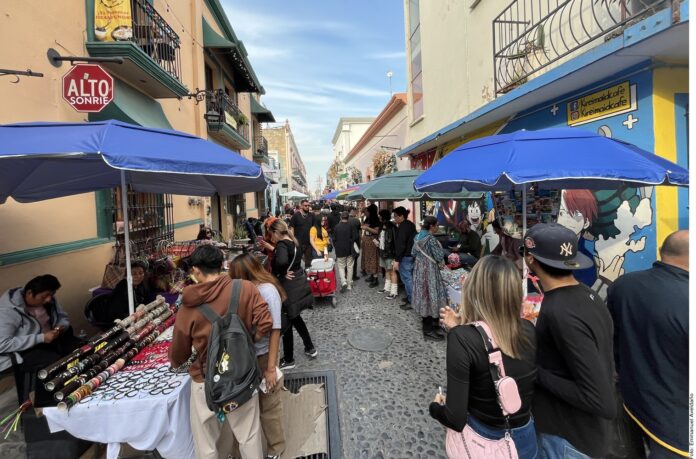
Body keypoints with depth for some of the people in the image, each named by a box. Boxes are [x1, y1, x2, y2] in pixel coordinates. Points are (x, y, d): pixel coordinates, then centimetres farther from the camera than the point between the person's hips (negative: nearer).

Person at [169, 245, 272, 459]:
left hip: (206, 381, 0)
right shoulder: (246, 288, -14)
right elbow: (265, 324, -17)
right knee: (249, 436, 19)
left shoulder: (189, 305, -10)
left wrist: (175, 363, 25)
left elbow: (179, 352, 2)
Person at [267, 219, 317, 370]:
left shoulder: (282, 244, -19)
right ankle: (310, 348, 37)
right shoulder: (293, 242, 8)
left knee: (286, 323, 7)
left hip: (289, 288, -9)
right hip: (300, 284, 9)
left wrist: (279, 273, -21)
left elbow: (281, 261, -38)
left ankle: (288, 360, 22)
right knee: (295, 317, 26)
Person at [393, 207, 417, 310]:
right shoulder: (411, 225, 11)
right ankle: (410, 297, 28)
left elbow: (400, 245, -23)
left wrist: (397, 260, -22)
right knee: (410, 277, 17)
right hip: (412, 254, 10)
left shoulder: (402, 227, -19)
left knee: (407, 279, -3)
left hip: (405, 257, -10)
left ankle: (411, 301, 1)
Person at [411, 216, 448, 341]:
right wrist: (440, 248, -1)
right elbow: (439, 257, -18)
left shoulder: (418, 236, 6)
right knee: (430, 296, -1)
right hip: (429, 270, -9)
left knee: (423, 295, 16)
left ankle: (427, 325, 29)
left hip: (419, 268, 9)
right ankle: (429, 330, 6)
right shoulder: (431, 239, -19)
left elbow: (413, 253, 13)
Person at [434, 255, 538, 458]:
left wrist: (436, 407, -4)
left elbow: (456, 419, -23)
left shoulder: (463, 338, -27)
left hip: (483, 441, -4)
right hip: (526, 438, 4)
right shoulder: (529, 329, -11)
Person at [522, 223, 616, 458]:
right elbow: (601, 366, 8)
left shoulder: (561, 314, -31)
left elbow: (604, 403, -29)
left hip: (569, 440, -7)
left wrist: (536, 372, -21)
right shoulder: (587, 295, -4)